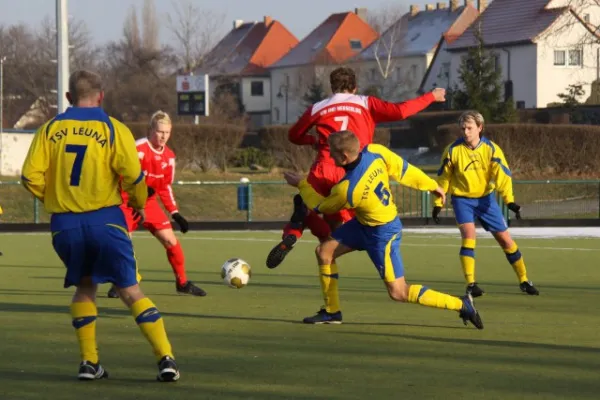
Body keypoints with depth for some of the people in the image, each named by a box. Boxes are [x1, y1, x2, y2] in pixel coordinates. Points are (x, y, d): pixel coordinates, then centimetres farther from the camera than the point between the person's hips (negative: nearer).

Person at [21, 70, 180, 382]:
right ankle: (166, 358, -7)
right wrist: (139, 203, 10)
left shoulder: (50, 130, 6)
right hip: (105, 220, -2)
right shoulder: (113, 129, -1)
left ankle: (89, 362, 14)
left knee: (84, 286, 21)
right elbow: (133, 174, -9)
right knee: (130, 290, 2)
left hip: (65, 224, 2)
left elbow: (31, 177, -2)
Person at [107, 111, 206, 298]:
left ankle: (182, 283, 15)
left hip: (149, 202, 6)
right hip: (128, 201, -6)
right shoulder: (138, 149, -18)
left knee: (171, 241, 0)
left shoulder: (169, 156, 4)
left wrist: (175, 213, 8)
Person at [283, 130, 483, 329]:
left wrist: (301, 184, 5)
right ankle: (331, 311, 19)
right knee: (324, 251, 7)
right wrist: (431, 185, 9)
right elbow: (403, 170, -6)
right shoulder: (375, 152, -18)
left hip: (382, 233, -9)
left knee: (398, 293, -4)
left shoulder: (347, 189, -31)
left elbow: (321, 206, -10)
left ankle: (462, 305, -1)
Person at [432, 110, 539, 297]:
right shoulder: (453, 150, -12)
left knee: (505, 239, 4)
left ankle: (524, 281, 20)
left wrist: (509, 201, -29)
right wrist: (438, 203, 1)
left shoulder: (491, 149, -12)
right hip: (462, 198, -2)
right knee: (469, 235, -24)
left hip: (485, 198, 2)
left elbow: (503, 175, -17)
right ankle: (470, 284, -17)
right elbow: (443, 178, 0)